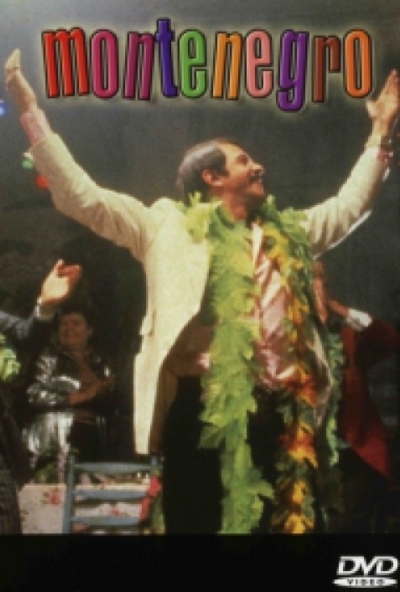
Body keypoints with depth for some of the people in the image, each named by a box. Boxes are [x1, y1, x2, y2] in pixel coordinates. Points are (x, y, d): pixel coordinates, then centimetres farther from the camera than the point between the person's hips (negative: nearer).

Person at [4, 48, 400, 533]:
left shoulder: (287, 231, 24)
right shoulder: (169, 224, 8)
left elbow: (349, 205, 35)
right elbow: (78, 195, 4)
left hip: (285, 408, 5)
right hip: (204, 406, -4)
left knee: (295, 520, 9)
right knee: (200, 522, 2)